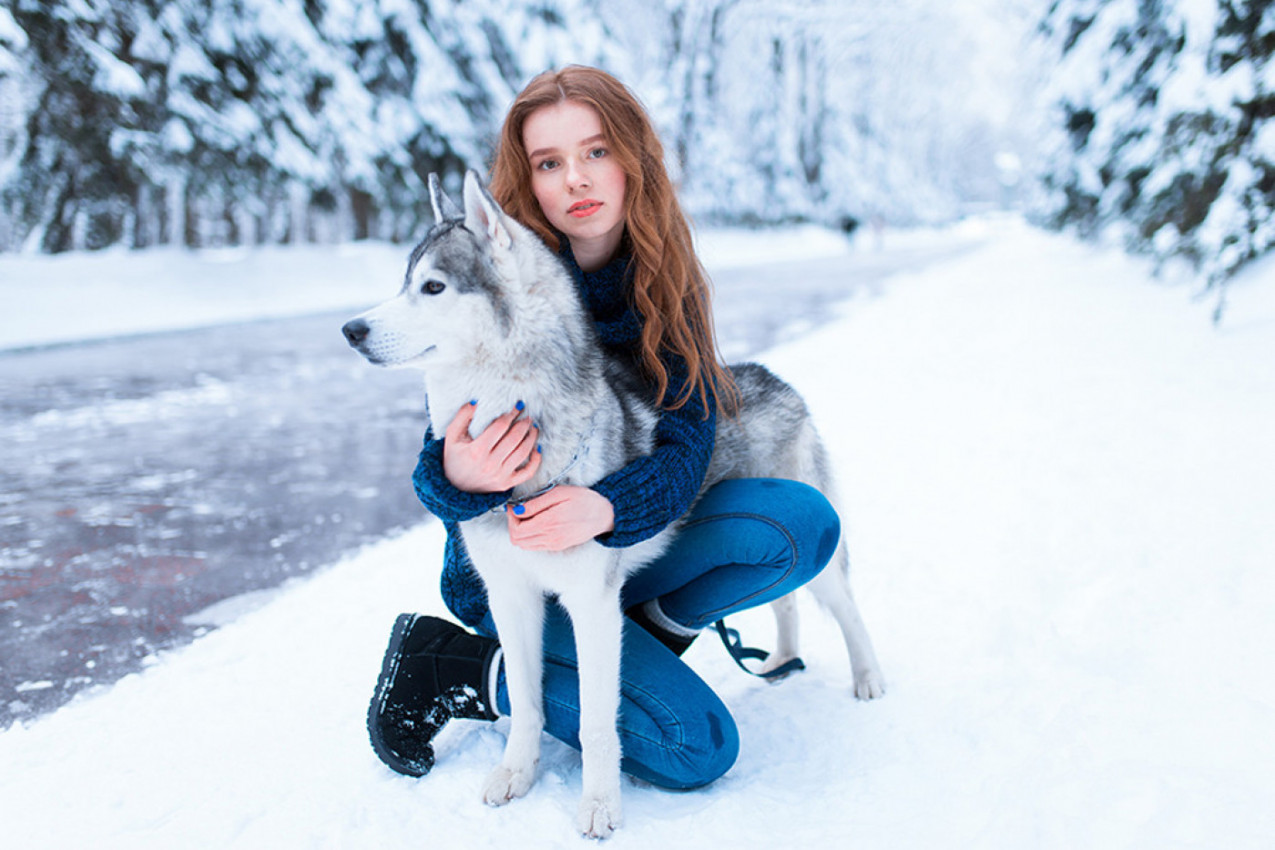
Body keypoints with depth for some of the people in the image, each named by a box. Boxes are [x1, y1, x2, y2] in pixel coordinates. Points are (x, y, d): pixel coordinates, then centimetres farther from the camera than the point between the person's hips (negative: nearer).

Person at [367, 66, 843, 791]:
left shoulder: (666, 285, -7)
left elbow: (688, 441, -16)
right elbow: (440, 475, -17)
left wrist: (609, 507, -38)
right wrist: (459, 478, -42)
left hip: (629, 536, 4)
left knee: (804, 520, -17)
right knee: (696, 746, -17)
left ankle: (649, 628, 0)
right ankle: (461, 668, -3)